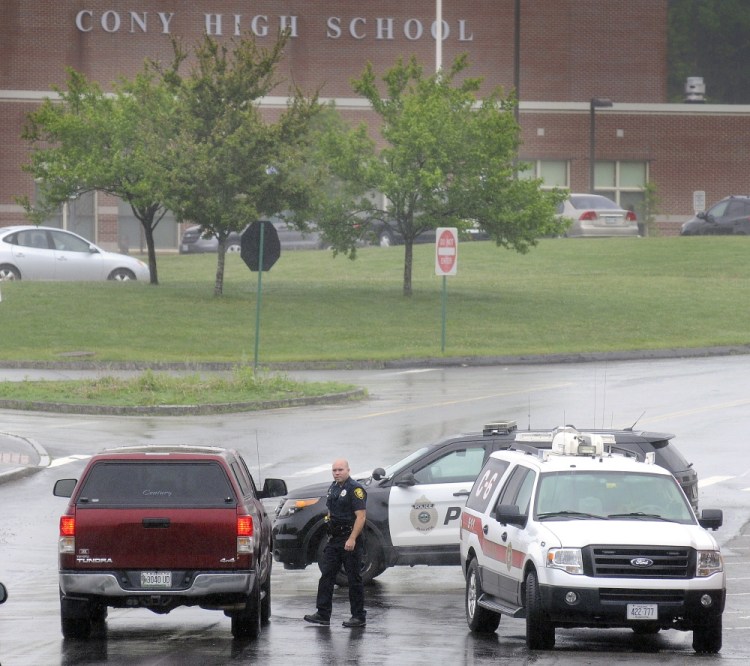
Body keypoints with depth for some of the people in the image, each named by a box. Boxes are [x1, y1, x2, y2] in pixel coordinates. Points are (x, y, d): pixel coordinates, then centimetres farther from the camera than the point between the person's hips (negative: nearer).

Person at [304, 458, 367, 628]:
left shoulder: (355, 489, -13)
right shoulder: (333, 488, 14)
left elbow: (361, 516, -19)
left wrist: (352, 539, -25)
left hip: (350, 539, -8)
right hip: (334, 538, 9)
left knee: (354, 578, -2)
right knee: (326, 575, 4)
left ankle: (359, 616, 5)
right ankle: (323, 614, 6)